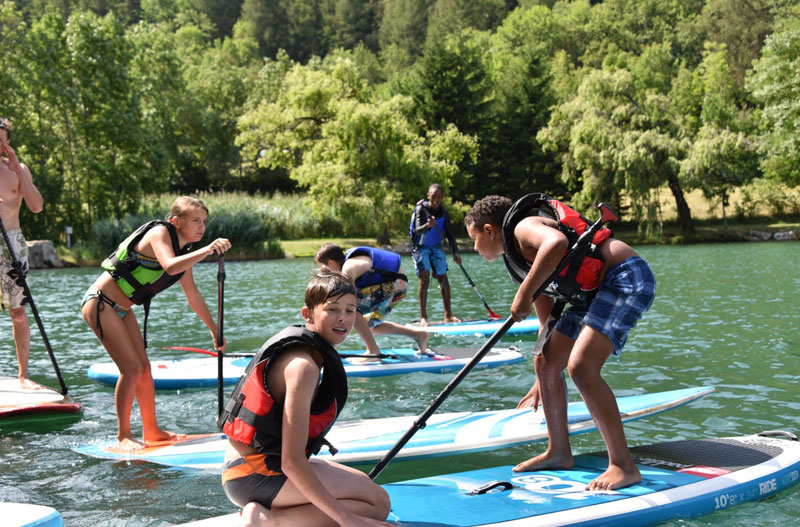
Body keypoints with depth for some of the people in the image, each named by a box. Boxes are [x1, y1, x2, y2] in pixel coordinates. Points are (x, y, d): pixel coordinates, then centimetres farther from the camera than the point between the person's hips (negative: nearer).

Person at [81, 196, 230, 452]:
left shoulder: (184, 252, 8)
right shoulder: (159, 232, -17)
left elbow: (194, 297, 18)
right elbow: (170, 267, -38)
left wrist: (215, 330, 22)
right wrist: (207, 250, -43)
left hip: (121, 310, 9)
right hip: (100, 303, -9)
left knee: (144, 367, 9)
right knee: (132, 368, -12)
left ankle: (152, 431, 20)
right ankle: (123, 436, -1)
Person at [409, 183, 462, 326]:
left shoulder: (444, 213, -2)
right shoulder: (421, 209, -15)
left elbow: (449, 234, 2)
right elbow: (417, 230, -26)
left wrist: (455, 252, -9)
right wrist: (427, 225, -48)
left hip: (436, 247, 5)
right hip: (420, 248, -5)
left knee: (443, 279, 3)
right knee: (424, 279, -15)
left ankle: (448, 315, 11)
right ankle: (423, 317, -14)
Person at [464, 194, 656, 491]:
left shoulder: (522, 227, -9)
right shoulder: (519, 255, 19)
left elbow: (556, 242, -35)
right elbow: (547, 318, 24)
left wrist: (524, 293, -27)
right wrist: (541, 384, 29)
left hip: (627, 279, -11)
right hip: (594, 293, 11)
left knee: (580, 367, -21)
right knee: (546, 364, 12)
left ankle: (624, 466, -14)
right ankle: (559, 453, 25)